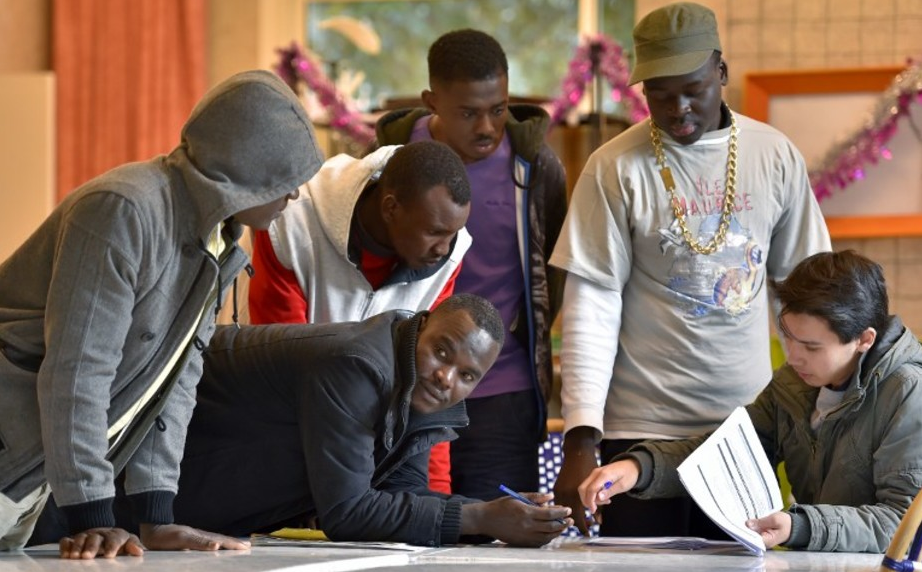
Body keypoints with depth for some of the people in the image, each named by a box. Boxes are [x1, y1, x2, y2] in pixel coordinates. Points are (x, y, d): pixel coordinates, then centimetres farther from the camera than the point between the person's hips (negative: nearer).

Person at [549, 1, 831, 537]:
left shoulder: (776, 156, 4)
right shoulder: (616, 169, -4)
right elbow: (591, 307, -7)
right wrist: (581, 441, -14)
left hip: (748, 425, 2)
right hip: (643, 427, -2)